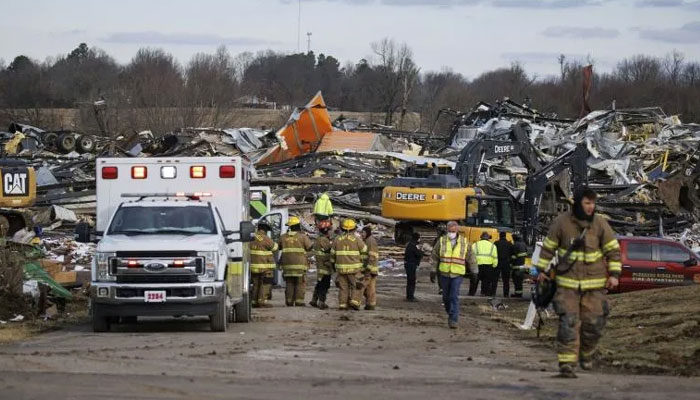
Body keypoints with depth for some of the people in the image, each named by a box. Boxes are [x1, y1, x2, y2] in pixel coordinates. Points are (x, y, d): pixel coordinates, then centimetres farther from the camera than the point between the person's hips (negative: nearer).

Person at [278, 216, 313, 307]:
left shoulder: (284, 237, 5)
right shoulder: (302, 236, -7)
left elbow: (279, 247, 15)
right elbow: (310, 246, 1)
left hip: (287, 265, 3)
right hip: (300, 264, -3)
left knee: (289, 283, 10)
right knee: (300, 284, 1)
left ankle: (289, 301, 9)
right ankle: (299, 301, -4)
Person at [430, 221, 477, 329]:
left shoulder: (464, 242, 1)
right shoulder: (441, 241, 2)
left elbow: (471, 259, 8)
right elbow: (435, 257, 8)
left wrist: (474, 272, 8)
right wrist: (433, 270, 5)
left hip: (457, 274, -2)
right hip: (444, 273, 2)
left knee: (454, 297, -11)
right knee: (446, 296, 11)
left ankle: (453, 319, -13)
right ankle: (450, 313, 34)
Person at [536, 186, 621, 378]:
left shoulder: (600, 224, -3)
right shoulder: (562, 222, -4)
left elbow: (613, 250, 3)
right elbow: (548, 246, 7)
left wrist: (614, 274, -4)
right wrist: (542, 269, 8)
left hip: (594, 284, 1)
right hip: (567, 283, -1)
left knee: (593, 322, 1)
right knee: (568, 323, -9)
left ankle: (586, 354, 28)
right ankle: (567, 363, -9)